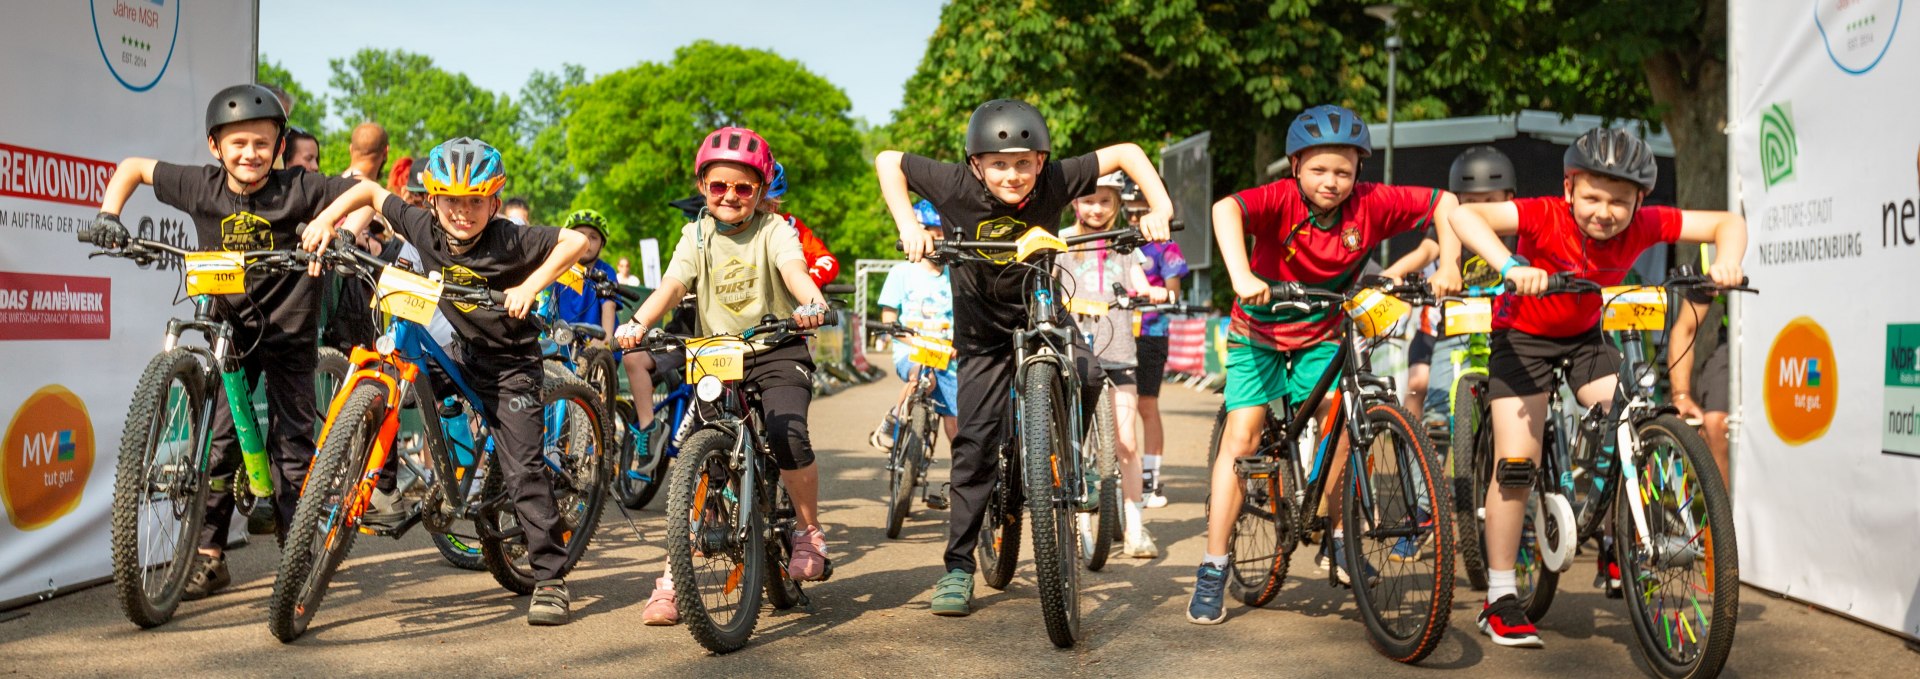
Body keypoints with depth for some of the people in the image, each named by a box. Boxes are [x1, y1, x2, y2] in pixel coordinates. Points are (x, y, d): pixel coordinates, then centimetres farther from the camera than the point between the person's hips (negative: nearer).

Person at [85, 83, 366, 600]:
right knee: (219, 435, 0)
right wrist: (108, 214, -6)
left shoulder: (297, 189, -16)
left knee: (292, 438, -3)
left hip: (289, 329, -3)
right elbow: (133, 167, 7)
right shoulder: (200, 187, -8)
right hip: (231, 326, 3)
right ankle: (210, 558, 8)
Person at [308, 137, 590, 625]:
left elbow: (576, 241, -26)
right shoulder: (425, 229, -8)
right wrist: (326, 219, -7)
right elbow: (371, 191, 5)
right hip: (462, 352, 5)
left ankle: (551, 579, -5)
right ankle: (382, 487, 8)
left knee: (524, 469, -11)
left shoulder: (510, 240, -21)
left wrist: (531, 285, -33)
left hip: (511, 363, -5)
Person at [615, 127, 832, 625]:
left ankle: (808, 532, 0)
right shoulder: (697, 236, 8)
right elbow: (672, 285, -7)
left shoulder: (774, 230, -1)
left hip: (776, 354, -3)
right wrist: (637, 323, -27)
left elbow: (794, 269, -22)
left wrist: (811, 302, -45)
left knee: (787, 435, -26)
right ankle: (673, 576, -1)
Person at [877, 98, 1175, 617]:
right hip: (983, 328, -1)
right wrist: (908, 226, -22)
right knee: (975, 442, -6)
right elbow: (887, 161, -11)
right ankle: (958, 567, 4)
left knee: (1084, 378, -27)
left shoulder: (1055, 181, -23)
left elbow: (1125, 153, -13)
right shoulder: (957, 186, -24)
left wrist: (1160, 208, -25)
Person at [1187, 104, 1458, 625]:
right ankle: (1213, 569, -7)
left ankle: (1340, 538, 16)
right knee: (1242, 435, -12)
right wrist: (1241, 275, -59)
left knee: (1339, 429, -11)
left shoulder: (1371, 205, -16)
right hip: (1260, 331, -3)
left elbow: (1444, 202, -8)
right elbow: (1225, 209, -45)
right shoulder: (1281, 199, -25)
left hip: (1322, 336, 3)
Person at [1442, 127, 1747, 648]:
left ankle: (1616, 549, 10)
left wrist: (1727, 262, -33)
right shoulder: (1545, 217, -30)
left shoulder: (1644, 226, -19)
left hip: (1584, 337, 4)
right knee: (1516, 463, -11)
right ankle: (1500, 600, -2)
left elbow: (1728, 222, -11)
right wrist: (1512, 266, -57)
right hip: (1522, 336, -4)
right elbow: (1463, 215, -43)